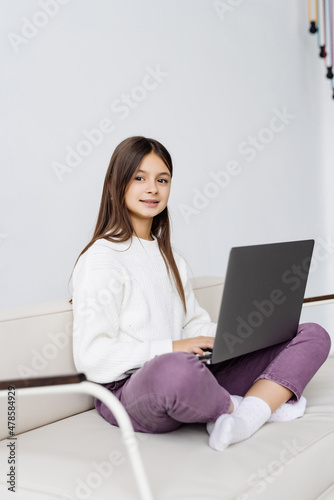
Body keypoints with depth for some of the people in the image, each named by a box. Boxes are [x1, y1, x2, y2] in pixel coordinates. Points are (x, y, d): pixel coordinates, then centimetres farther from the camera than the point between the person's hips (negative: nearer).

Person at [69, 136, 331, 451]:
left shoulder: (170, 257, 19)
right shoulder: (101, 259, -7)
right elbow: (91, 357, -14)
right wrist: (172, 348, -19)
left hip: (191, 380, 8)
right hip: (128, 391, -7)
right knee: (174, 369, -46)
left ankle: (246, 417, -25)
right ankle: (252, 404, -12)